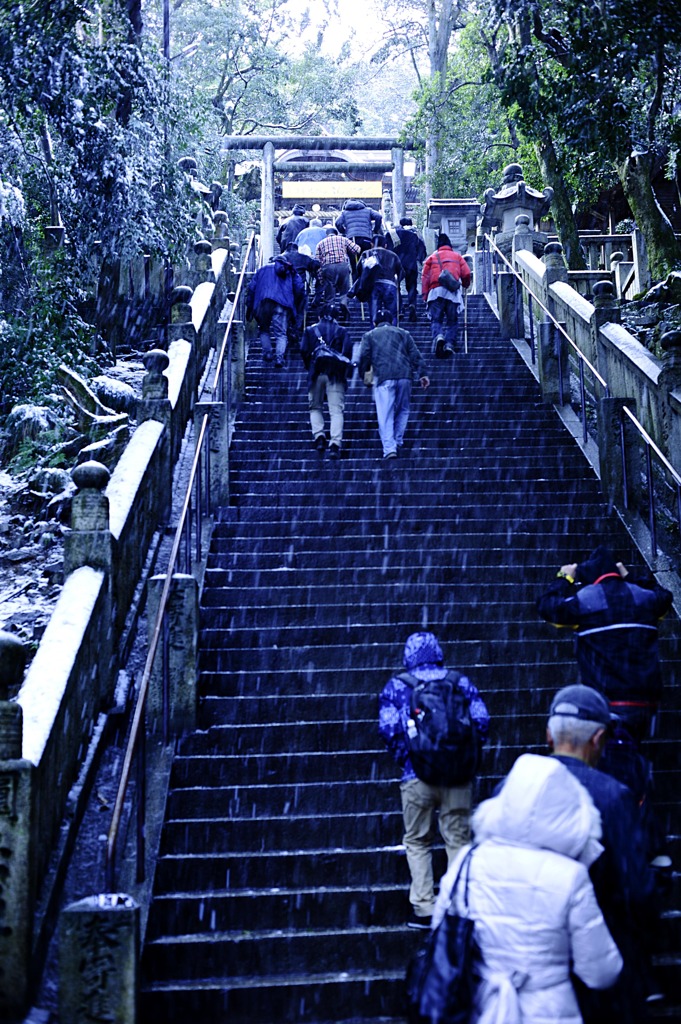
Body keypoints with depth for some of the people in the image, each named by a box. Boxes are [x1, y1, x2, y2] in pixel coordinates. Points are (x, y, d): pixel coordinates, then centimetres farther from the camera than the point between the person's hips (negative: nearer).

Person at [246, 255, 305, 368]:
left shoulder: (262, 270, 27)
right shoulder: (290, 272, 25)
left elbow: (251, 289, 18)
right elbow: (300, 288, 10)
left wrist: (249, 308, 17)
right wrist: (297, 308, 15)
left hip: (263, 302, 1)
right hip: (282, 304, -1)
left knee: (264, 330, 20)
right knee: (281, 333, 0)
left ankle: (267, 353, 6)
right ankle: (279, 357, -17)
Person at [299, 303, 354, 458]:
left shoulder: (310, 330, 10)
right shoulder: (343, 331, 7)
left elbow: (304, 351, 1)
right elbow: (348, 351, -4)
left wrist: (310, 368, 13)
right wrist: (345, 369, 9)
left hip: (316, 374, 1)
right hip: (336, 375, -1)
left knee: (315, 407, 17)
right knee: (336, 410, -3)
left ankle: (318, 435, -4)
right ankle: (335, 443, -17)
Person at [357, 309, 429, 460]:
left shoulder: (369, 335, 15)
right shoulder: (403, 333, 20)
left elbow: (364, 357, 5)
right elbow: (415, 354, 13)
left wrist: (364, 374, 17)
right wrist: (422, 374, 11)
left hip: (383, 377, -2)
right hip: (404, 376, 2)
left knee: (385, 415, -5)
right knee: (403, 410, 20)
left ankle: (389, 448, -15)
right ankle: (398, 441, 18)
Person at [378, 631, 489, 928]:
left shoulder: (397, 685, 4)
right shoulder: (460, 682, 8)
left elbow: (389, 729, -5)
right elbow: (481, 721, 1)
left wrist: (403, 759, 9)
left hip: (417, 776, -1)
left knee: (417, 842, 12)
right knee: (458, 840, 9)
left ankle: (424, 909, 7)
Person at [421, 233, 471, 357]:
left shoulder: (432, 257, 17)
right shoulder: (457, 256, 18)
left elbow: (425, 276, 7)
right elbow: (466, 274, 8)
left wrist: (424, 295, 6)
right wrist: (465, 285, 28)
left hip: (435, 290, 0)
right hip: (453, 291, 0)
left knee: (436, 319, -1)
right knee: (452, 320, 7)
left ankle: (438, 336, -31)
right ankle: (450, 343, -11)